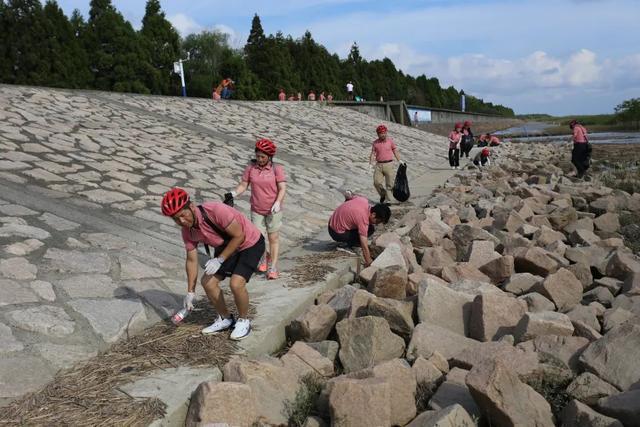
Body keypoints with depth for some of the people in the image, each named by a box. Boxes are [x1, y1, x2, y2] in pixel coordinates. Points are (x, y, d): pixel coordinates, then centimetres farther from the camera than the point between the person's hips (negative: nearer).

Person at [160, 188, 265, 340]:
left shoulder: (215, 210, -34)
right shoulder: (187, 231, -12)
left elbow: (239, 236, -26)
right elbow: (191, 260, -1)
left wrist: (219, 260, -26)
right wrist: (190, 292, 2)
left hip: (250, 243, -7)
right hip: (226, 247, 7)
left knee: (236, 283, -22)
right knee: (207, 282, -2)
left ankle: (243, 321, 3)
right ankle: (225, 319, 20)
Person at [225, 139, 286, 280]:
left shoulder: (277, 169, -9)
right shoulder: (250, 168, -2)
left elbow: (282, 188, -11)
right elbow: (243, 185, 1)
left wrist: (277, 203, -25)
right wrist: (233, 193, -17)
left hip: (273, 210, -2)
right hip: (257, 210, 2)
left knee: (273, 238, 4)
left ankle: (272, 268, 13)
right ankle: (263, 257, 34)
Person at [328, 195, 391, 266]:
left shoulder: (364, 200, -7)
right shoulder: (363, 219, -30)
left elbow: (348, 198, 15)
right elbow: (364, 247, -32)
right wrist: (369, 263, -30)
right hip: (337, 234, -9)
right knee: (370, 229, -13)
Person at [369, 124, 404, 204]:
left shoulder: (390, 141, 5)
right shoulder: (375, 143, 7)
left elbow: (395, 151, 9)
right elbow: (373, 154, 5)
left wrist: (399, 160, -3)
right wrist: (371, 164, -7)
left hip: (388, 164, -1)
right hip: (378, 165, 1)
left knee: (389, 184, -2)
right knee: (376, 182, -5)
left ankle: (387, 200, 6)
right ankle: (383, 195, 19)